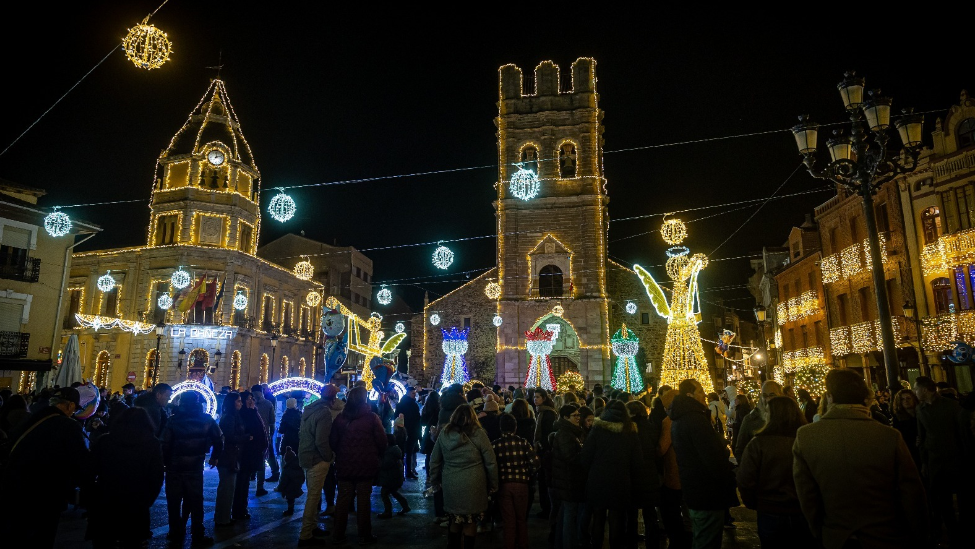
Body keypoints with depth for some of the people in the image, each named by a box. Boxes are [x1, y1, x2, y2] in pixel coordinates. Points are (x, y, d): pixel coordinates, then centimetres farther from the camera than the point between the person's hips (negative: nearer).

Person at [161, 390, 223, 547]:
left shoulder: (174, 421, -7)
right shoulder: (206, 419, -3)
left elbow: (165, 444, -11)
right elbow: (218, 438, 1)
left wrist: (165, 462, 3)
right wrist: (215, 456, 15)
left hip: (174, 467, -1)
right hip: (195, 467, 1)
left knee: (174, 502, 14)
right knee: (195, 501, 8)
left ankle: (176, 532, 20)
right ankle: (198, 535, 10)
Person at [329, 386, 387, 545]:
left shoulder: (340, 417, 0)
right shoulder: (371, 417, -10)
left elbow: (333, 441, 5)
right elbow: (381, 440, -8)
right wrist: (377, 456, 10)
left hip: (344, 465, 3)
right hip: (365, 465, -3)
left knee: (343, 499, 11)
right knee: (363, 500, 4)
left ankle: (339, 535, 18)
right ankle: (364, 536, 11)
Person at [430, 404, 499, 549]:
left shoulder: (444, 433, 1)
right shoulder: (478, 434, -8)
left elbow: (434, 460, 9)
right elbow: (491, 462, -5)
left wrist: (435, 480, 21)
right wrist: (493, 485, 5)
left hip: (450, 486, 3)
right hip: (473, 486, -3)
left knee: (455, 521, 18)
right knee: (470, 522, 11)